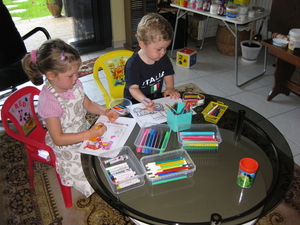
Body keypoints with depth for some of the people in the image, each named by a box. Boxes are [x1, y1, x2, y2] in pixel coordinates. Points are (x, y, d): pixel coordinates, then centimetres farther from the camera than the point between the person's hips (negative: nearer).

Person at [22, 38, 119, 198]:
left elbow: (88, 104, 11)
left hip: (85, 134, 7)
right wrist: (89, 134, -29)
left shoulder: (75, 84, -8)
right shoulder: (49, 101, -28)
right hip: (67, 147, -7)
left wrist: (105, 112, -8)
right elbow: (58, 139, -23)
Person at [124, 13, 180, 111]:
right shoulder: (133, 64, -21)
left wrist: (170, 87, -3)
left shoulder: (163, 58, 0)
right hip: (136, 101, -6)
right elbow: (133, 88, -25)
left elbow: (168, 74, 16)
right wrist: (144, 100, -43)